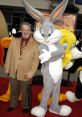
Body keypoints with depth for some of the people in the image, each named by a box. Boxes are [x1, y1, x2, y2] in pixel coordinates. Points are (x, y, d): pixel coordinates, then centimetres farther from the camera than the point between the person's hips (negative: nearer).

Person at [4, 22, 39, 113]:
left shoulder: (35, 44, -9)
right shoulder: (14, 41, 2)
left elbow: (36, 60, -9)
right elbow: (9, 55, 4)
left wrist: (31, 72, -14)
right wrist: (7, 68, 4)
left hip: (26, 74, -3)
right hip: (13, 72, 3)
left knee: (25, 92, 17)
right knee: (13, 91, 22)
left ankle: (25, 106, 41)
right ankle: (13, 104, 46)